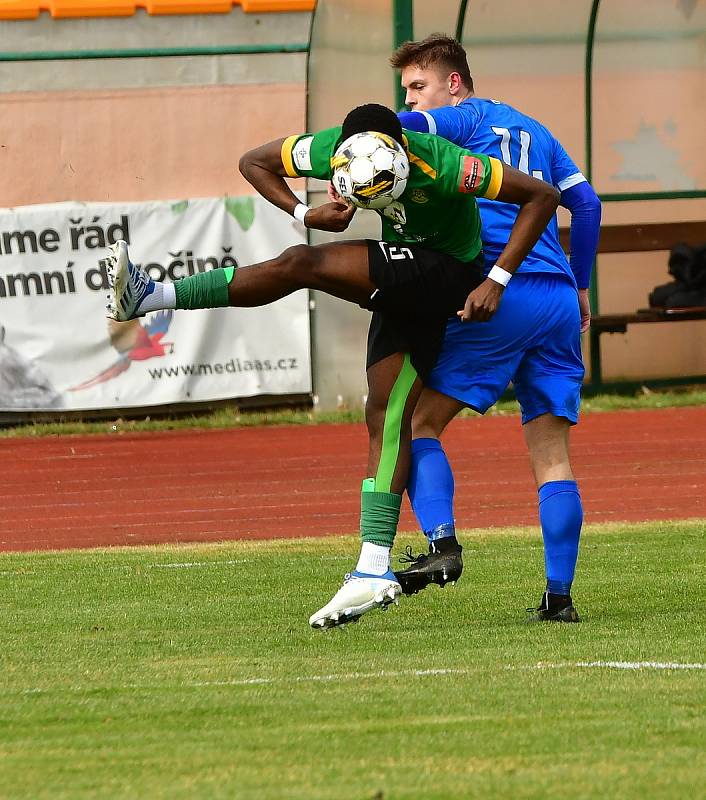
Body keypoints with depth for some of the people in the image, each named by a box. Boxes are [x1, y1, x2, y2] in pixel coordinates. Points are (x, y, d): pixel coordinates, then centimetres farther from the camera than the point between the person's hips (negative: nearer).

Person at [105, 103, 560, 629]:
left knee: (300, 265, -22)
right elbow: (254, 161, 2)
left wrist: (496, 281, -26)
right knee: (386, 418, 0)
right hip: (403, 286, 7)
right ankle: (374, 571, -2)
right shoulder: (331, 149, -12)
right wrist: (304, 214, -15)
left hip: (447, 273, -7)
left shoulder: (443, 165, -28)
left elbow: (543, 196, -22)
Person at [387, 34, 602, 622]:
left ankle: (442, 544, -21)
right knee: (552, 453, 6)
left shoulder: (466, 118, 6)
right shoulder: (533, 130, 25)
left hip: (503, 293, -6)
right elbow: (586, 202, 22)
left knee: (420, 420, -1)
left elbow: (395, 128, -14)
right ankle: (560, 595, 1)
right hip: (559, 298, 7)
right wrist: (579, 287, 26)